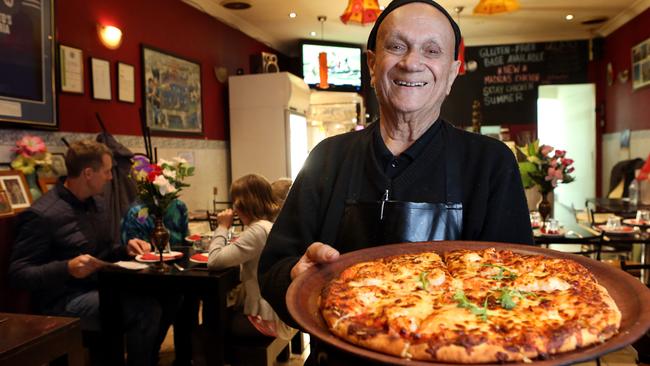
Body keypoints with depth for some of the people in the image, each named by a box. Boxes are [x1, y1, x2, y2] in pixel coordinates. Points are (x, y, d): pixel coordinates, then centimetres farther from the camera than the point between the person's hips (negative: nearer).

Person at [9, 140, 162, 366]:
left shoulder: (98, 204, 11)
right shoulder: (42, 215, -15)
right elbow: (18, 274, -14)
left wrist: (126, 249, 0)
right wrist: (67, 268, -29)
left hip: (97, 287, 8)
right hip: (62, 300, -8)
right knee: (144, 309, -28)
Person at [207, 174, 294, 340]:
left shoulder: (258, 230, -23)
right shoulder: (269, 226, 7)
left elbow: (214, 261, -25)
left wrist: (222, 227, -12)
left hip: (264, 318, -8)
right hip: (275, 309, 8)